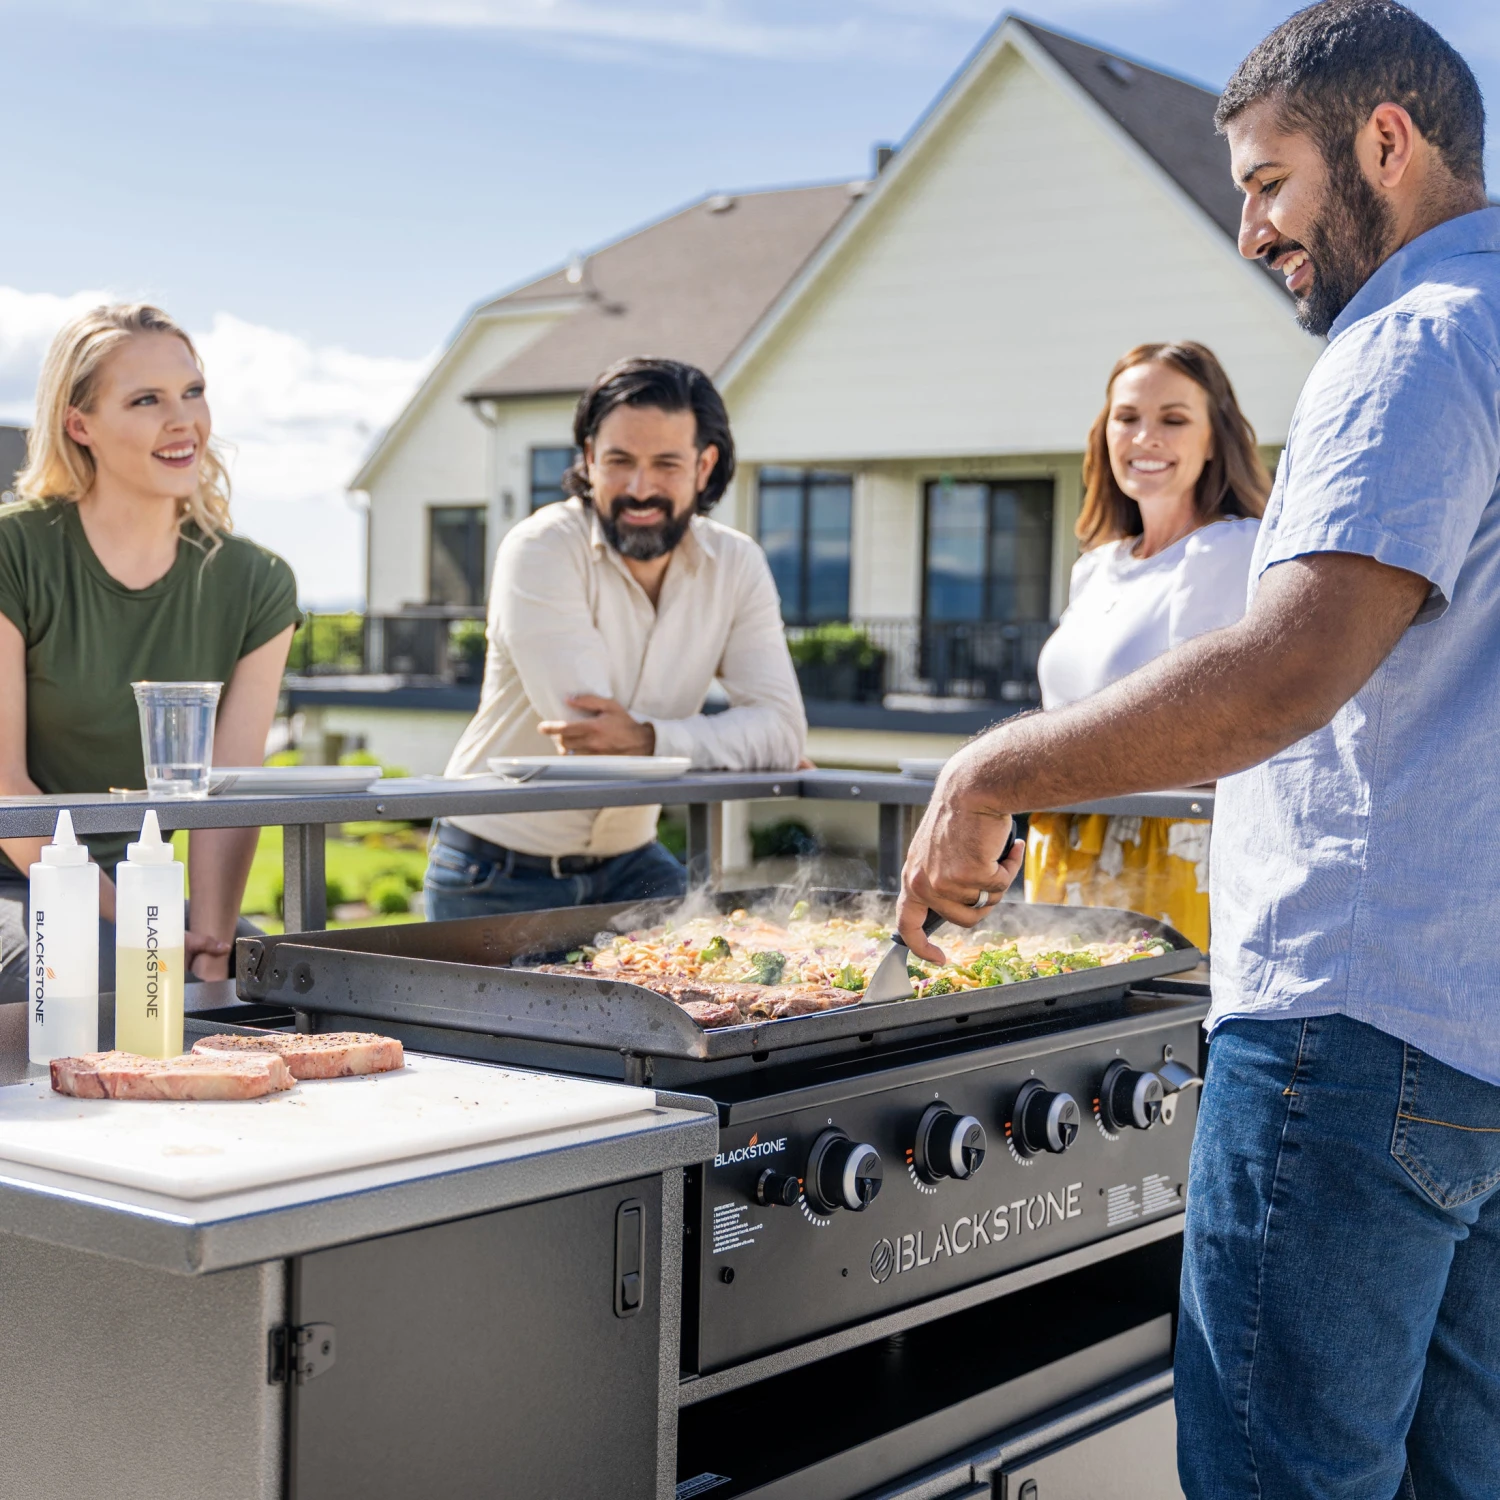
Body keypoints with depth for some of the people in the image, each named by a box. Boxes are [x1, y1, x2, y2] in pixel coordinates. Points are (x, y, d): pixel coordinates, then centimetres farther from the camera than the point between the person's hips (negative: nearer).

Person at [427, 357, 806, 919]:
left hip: (629, 866, 3)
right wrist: (732, 743, -15)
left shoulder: (736, 565, -5)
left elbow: (783, 727, -15)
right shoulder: (541, 550, -19)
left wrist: (649, 739, -30)